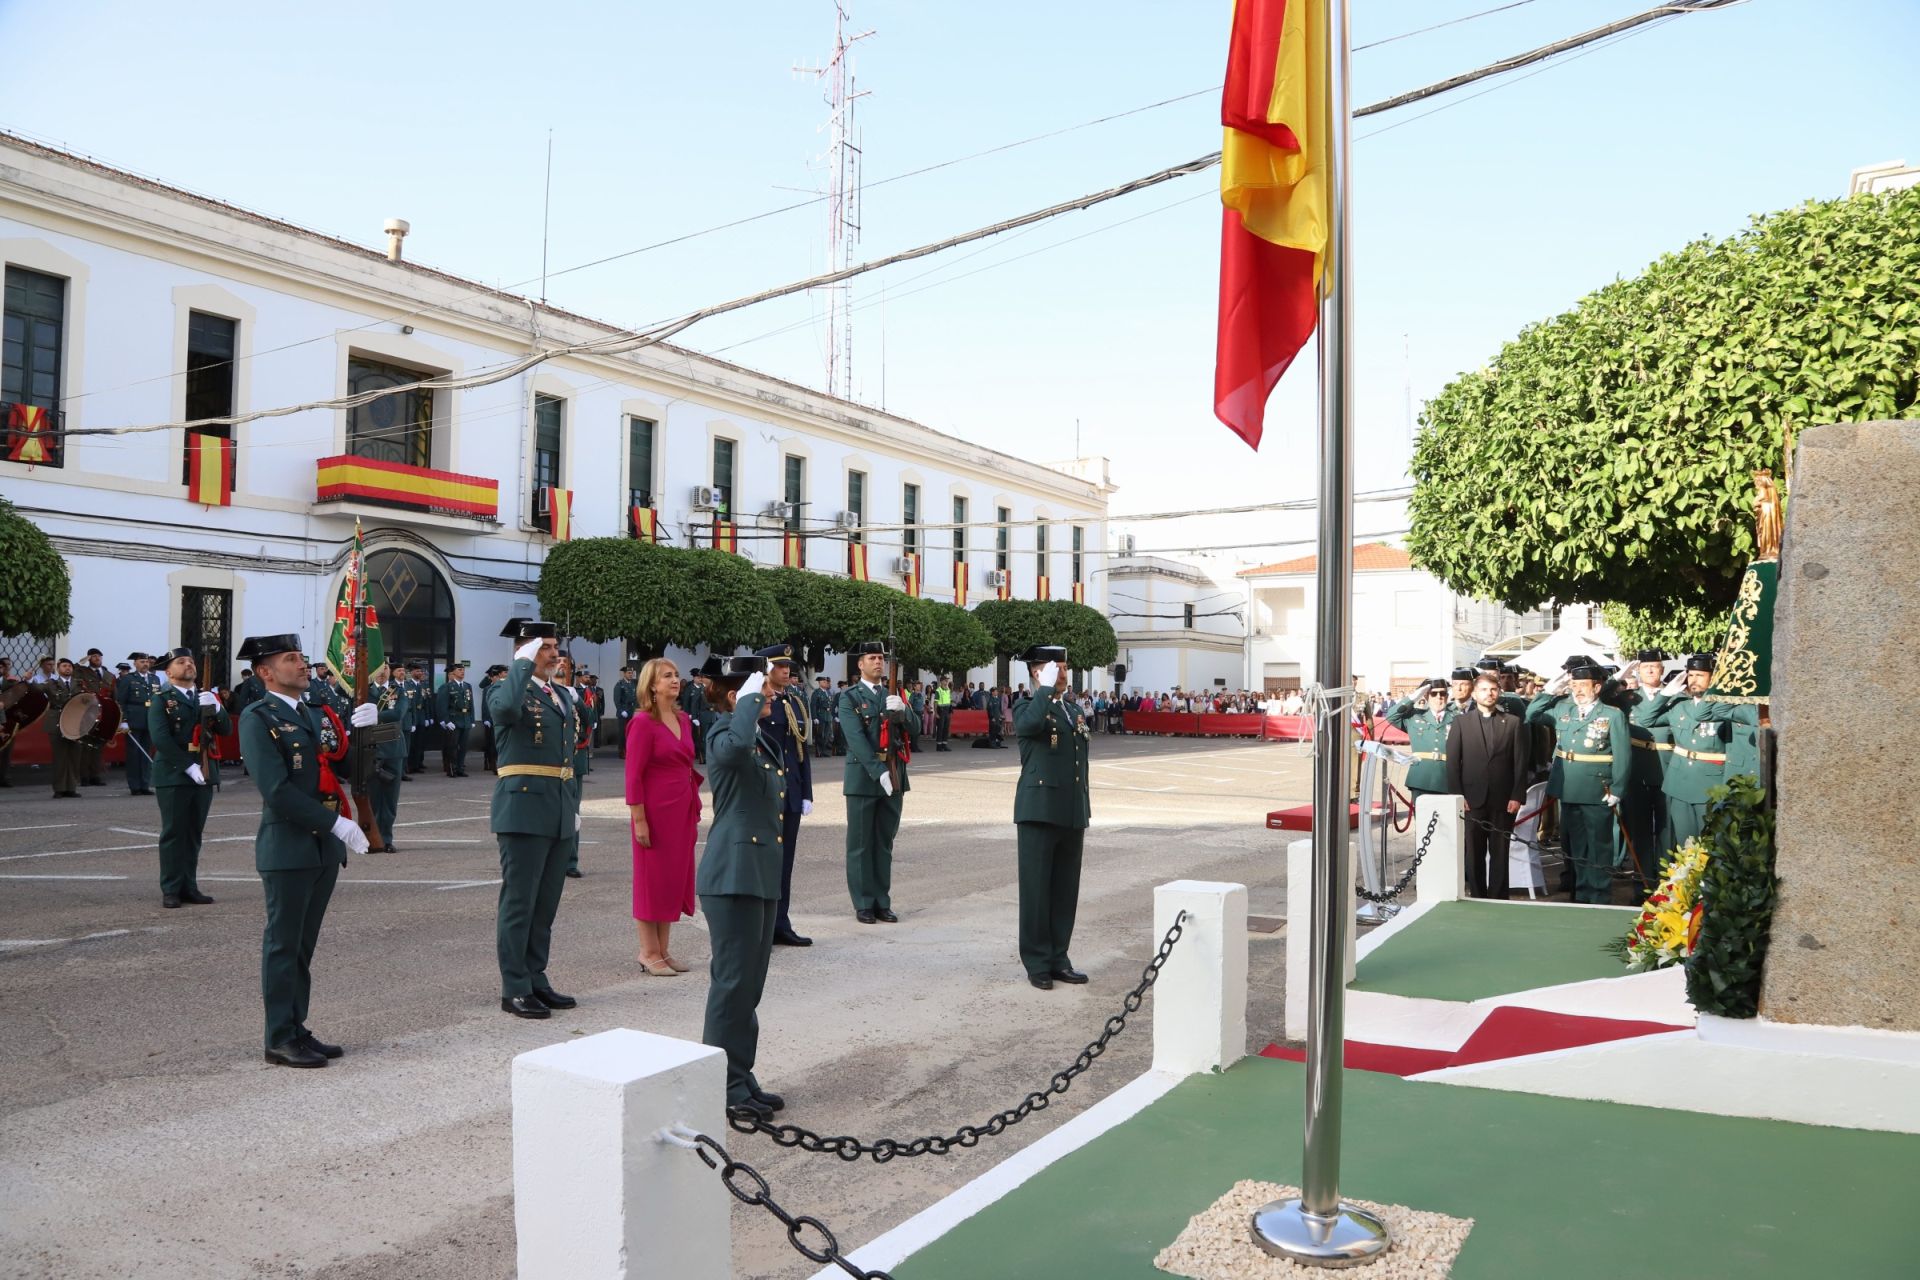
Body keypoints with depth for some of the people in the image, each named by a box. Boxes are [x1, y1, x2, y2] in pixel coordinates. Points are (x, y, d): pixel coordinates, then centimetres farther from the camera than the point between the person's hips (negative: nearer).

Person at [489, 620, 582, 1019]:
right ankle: (515, 990, 7)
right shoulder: (507, 689, -6)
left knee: (546, 904, 13)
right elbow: (506, 707, -33)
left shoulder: (562, 695, 17)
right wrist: (524, 663, -20)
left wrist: (575, 806, 17)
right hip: (524, 810, -8)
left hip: (560, 815, 8)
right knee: (519, 903, 0)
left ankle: (536, 981, 23)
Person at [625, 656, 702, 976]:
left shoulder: (683, 719, 10)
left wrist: (695, 810, 12)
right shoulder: (643, 722, -11)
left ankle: (663, 949, 21)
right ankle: (649, 952, 13)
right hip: (656, 810, -7)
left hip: (683, 810, 7)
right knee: (653, 880, 2)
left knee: (676, 878, 11)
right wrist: (639, 820, -16)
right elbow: (633, 775, -13)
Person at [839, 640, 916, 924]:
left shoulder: (893, 697, 14)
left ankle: (882, 902, 14)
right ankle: (863, 904, 9)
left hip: (893, 779, 4)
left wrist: (901, 712, -13)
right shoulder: (850, 698, -1)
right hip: (863, 779, -4)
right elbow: (857, 738, -12)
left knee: (884, 844, 8)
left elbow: (910, 736, 7)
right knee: (861, 844, 3)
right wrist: (879, 772, -21)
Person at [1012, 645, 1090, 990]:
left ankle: (1059, 959, 19)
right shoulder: (1027, 710, -3)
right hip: (1039, 813, -6)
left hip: (1072, 815, 7)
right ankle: (1037, 964, 8)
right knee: (1036, 890, 0)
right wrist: (1046, 688, -20)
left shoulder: (1075, 710, 17)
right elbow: (1030, 724, -31)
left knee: (1066, 891, 10)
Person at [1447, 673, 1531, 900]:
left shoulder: (1513, 722, 8)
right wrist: (1457, 796, -5)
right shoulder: (1460, 722, 7)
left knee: (1500, 854, 4)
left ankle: (1498, 900, 11)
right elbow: (1452, 762, 3)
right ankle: (1477, 897, 13)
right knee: (1474, 854, 5)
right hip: (1472, 800, 0)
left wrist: (1517, 796, -4)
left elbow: (1520, 762, 4)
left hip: (1503, 801, 0)